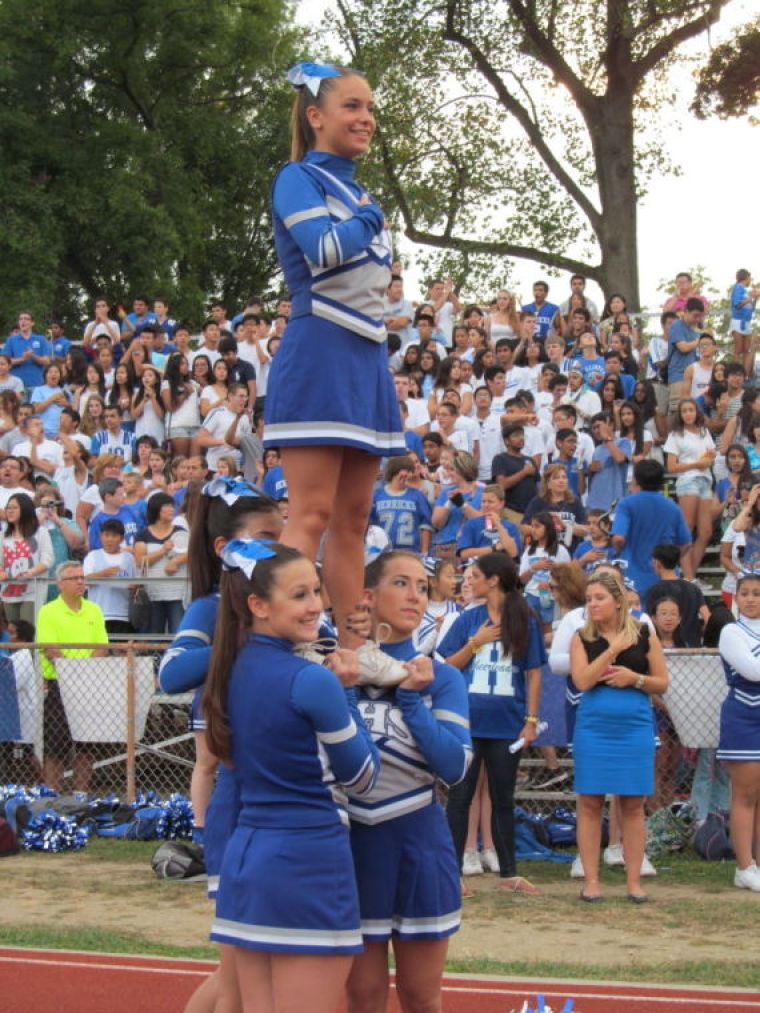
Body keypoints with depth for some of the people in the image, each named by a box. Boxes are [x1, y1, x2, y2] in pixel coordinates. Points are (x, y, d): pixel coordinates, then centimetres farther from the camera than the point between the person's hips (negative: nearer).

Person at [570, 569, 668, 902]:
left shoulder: (644, 635, 4)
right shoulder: (582, 638, 3)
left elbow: (662, 683, 6)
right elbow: (582, 680, -11)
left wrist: (634, 678, -11)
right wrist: (613, 650, -15)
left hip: (635, 728, 0)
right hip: (593, 728, 0)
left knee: (633, 805, 3)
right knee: (590, 803, 1)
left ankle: (633, 881, 9)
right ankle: (591, 880, 7)